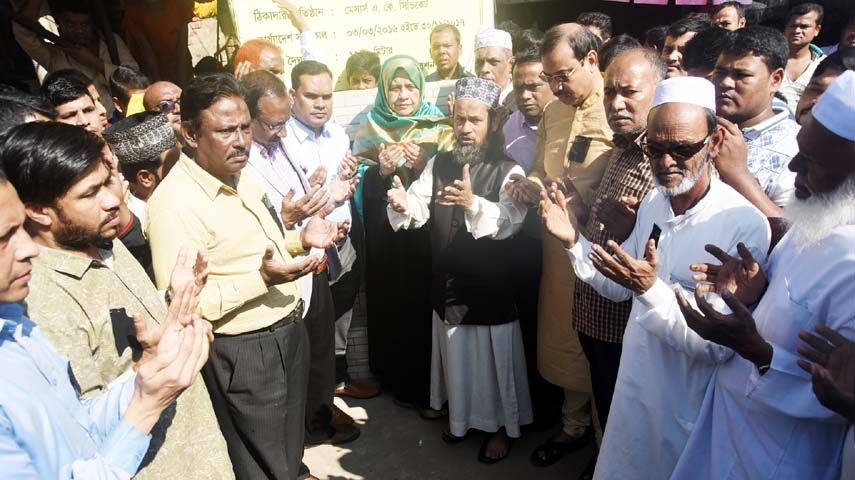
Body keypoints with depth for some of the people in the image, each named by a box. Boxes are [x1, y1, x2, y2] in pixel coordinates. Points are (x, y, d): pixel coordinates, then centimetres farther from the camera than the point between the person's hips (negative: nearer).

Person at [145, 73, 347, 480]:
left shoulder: (239, 176, 5)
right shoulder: (175, 202, -23)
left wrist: (300, 239, 1)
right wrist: (262, 279, -31)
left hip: (287, 331, 8)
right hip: (243, 353, -8)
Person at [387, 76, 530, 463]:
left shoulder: (508, 171, -12)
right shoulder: (438, 164, 3)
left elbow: (509, 221, -27)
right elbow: (419, 209, -7)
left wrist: (474, 204, -45)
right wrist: (404, 205, -30)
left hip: (491, 287, -4)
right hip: (448, 284, 4)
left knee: (493, 359, 11)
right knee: (456, 355, 20)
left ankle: (500, 427, 33)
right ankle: (462, 417, 43)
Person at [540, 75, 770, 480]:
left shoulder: (745, 225, -24)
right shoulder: (653, 203, -3)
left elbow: (721, 347, -25)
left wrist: (651, 289, -36)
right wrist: (572, 241, -8)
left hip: (689, 412, -6)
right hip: (634, 391, 6)